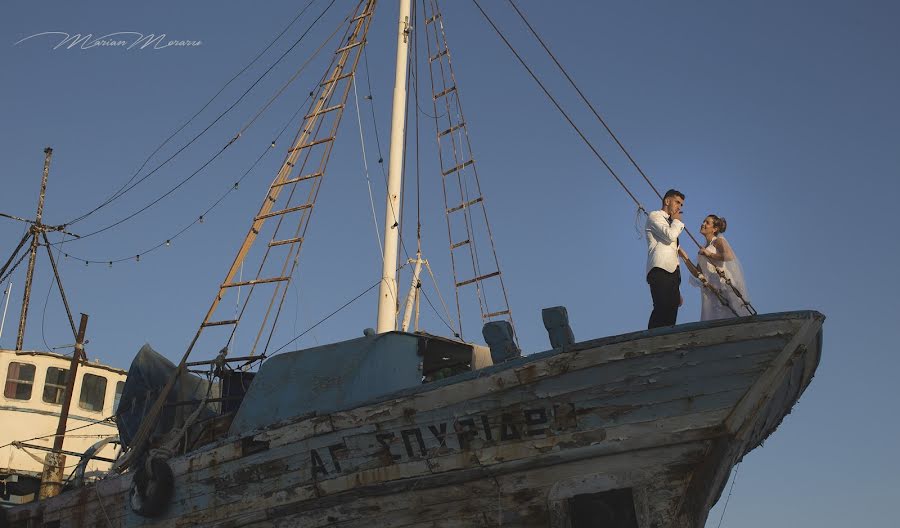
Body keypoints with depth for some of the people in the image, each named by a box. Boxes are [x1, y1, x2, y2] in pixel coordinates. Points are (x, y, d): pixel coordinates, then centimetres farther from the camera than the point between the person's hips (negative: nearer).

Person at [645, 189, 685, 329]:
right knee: (662, 309, -24)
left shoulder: (670, 224, 33)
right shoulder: (654, 216, 9)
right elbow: (670, 235, -12)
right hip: (660, 270, -8)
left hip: (672, 270, 8)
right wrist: (677, 221, 10)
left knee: (671, 311, -5)